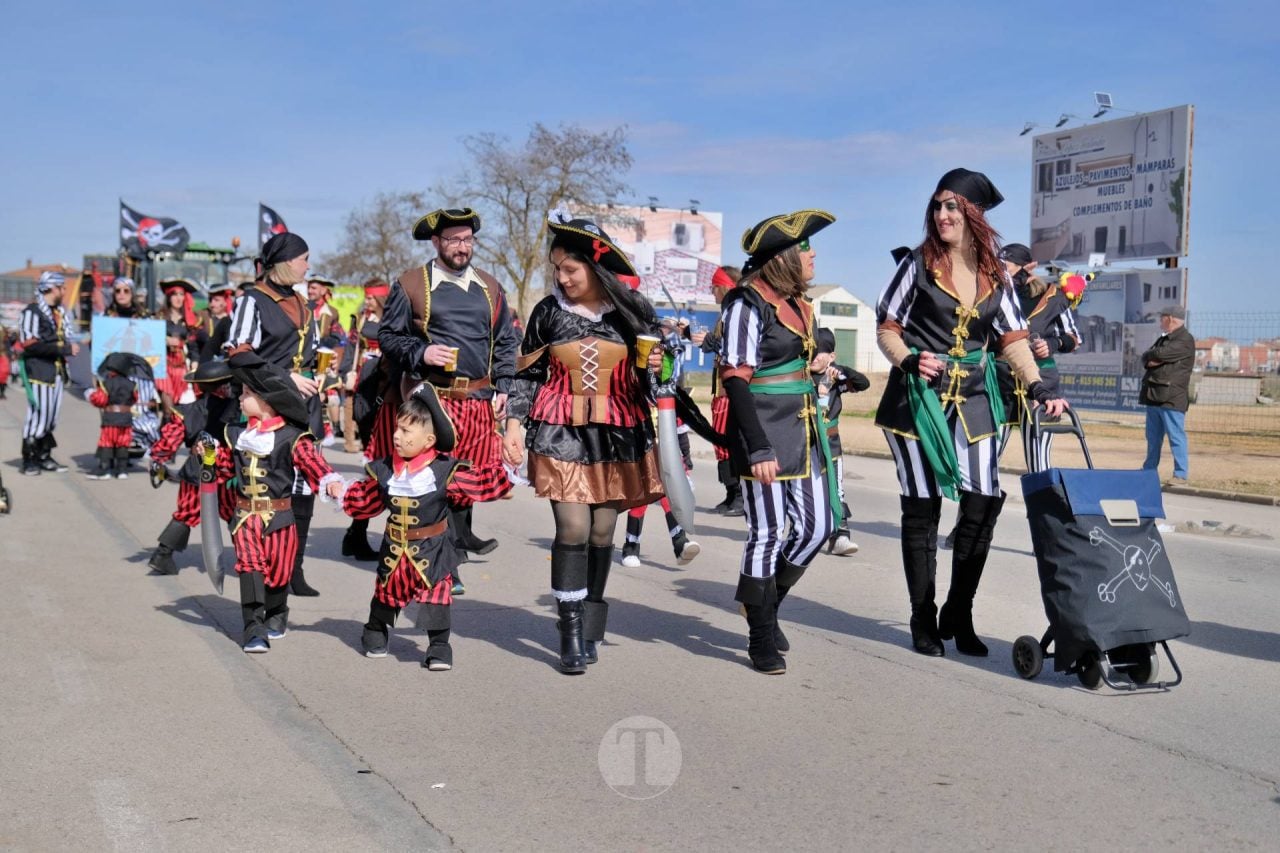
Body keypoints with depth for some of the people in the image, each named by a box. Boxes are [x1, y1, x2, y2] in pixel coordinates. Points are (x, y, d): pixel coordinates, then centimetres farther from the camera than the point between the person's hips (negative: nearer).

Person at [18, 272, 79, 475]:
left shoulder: (58, 312, 19)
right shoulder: (32, 312, -8)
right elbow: (31, 344, -17)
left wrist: (70, 347, 1)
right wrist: (65, 349, -18)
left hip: (57, 371, 8)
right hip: (39, 371, -8)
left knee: (52, 416, 9)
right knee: (38, 414, -9)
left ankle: (44, 456, 18)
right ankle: (28, 459, -2)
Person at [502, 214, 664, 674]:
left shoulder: (632, 309, 3)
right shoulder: (548, 311, 2)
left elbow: (647, 374, 14)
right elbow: (527, 374, 7)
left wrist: (655, 365, -9)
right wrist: (515, 423, -3)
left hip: (618, 434, 1)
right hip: (562, 433, -1)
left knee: (602, 532, 5)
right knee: (573, 528, -10)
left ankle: (590, 627, 20)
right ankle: (570, 632, -1)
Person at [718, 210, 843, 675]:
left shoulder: (799, 304, 13)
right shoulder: (748, 304, -12)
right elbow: (735, 380, -17)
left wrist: (816, 434, 20)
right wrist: (758, 449, -23)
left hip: (804, 427, 9)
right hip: (765, 428, -8)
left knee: (818, 525, 10)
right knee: (768, 532, -2)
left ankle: (765, 605, 29)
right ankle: (762, 638, 11)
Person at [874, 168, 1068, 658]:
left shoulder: (996, 276, 8)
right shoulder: (919, 264, -1)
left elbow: (1013, 339, 6)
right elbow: (886, 329, -1)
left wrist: (1038, 387, -8)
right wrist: (909, 361, -21)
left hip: (973, 400, 3)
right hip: (918, 397, -3)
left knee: (985, 502, -4)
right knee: (922, 506, 0)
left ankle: (958, 614, 12)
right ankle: (923, 620, 11)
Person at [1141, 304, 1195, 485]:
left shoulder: (1185, 340, -9)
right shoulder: (1163, 339, 22)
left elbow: (1161, 354, -20)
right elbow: (1146, 358, 16)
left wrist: (1151, 356, 1)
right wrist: (1150, 361, -7)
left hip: (1172, 397, -9)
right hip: (1154, 395, 9)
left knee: (1176, 436, -8)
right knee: (1153, 437, 15)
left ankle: (1181, 475, -7)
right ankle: (1149, 470, 24)